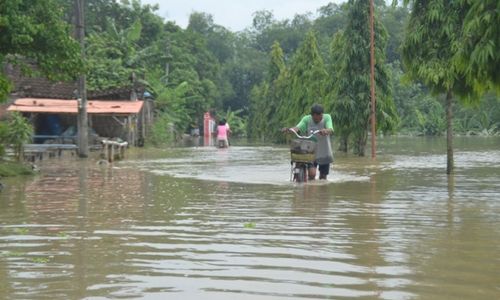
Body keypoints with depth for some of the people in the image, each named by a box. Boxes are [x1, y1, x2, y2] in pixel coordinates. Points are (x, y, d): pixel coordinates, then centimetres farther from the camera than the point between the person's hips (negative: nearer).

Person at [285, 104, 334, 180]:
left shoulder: (327, 117, -9)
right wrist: (290, 129, -44)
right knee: (312, 174, -21)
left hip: (324, 153, 1)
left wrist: (326, 131, -50)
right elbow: (298, 127, -22)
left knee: (323, 177, 10)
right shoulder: (306, 119, -7)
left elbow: (331, 130, -26)